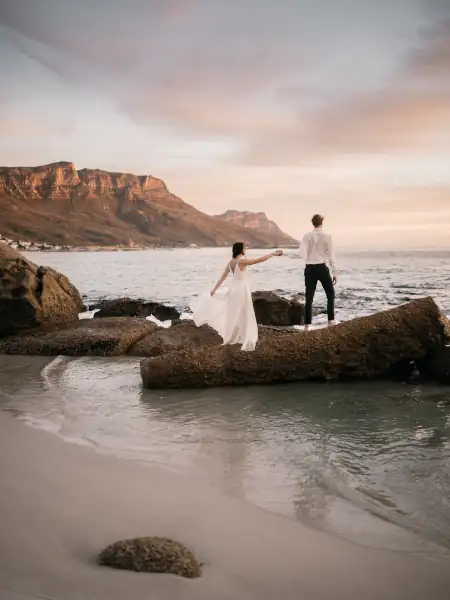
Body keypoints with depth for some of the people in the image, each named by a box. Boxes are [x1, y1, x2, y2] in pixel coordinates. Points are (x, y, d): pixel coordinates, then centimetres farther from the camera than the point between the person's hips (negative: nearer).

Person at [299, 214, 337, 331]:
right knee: (330, 293, 18)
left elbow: (302, 252, -14)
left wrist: (309, 259, 7)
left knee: (309, 297, 6)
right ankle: (331, 320, 15)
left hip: (310, 268, 1)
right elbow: (331, 256, -3)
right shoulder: (327, 236, -3)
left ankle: (307, 324, 1)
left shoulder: (307, 236, -2)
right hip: (322, 268, -1)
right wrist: (335, 272, 1)